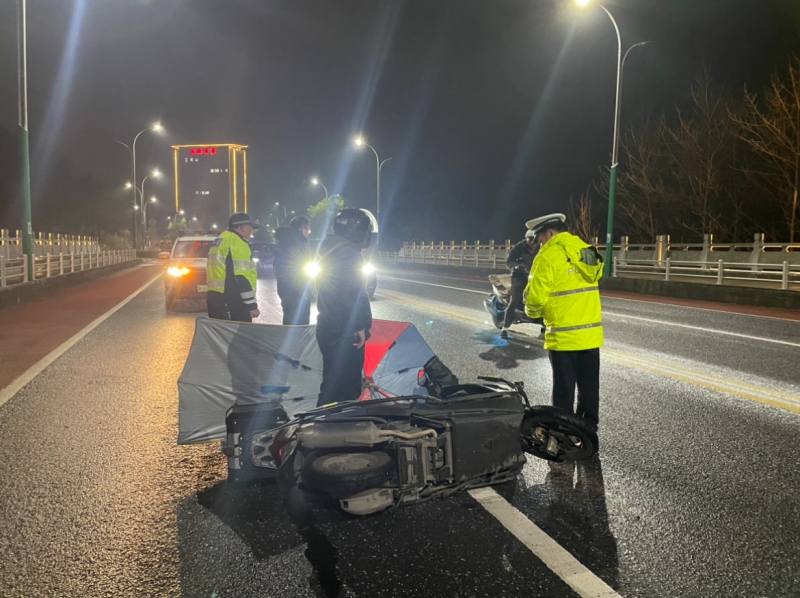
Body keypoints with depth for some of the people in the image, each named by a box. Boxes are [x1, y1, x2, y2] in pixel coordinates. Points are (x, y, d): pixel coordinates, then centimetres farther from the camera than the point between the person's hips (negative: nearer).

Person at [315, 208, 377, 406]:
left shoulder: (331, 252, 16)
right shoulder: (349, 254, -16)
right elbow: (356, 294, -21)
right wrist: (362, 326, -14)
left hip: (328, 327, 10)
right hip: (343, 332, -10)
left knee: (333, 383, 18)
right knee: (345, 387, -4)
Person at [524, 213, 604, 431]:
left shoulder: (549, 256, -13)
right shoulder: (585, 251, 9)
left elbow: (536, 296, -15)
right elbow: (587, 285, 14)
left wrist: (532, 311, 7)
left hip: (564, 335, -7)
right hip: (591, 332, 7)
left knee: (564, 389, 5)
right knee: (589, 386, 16)